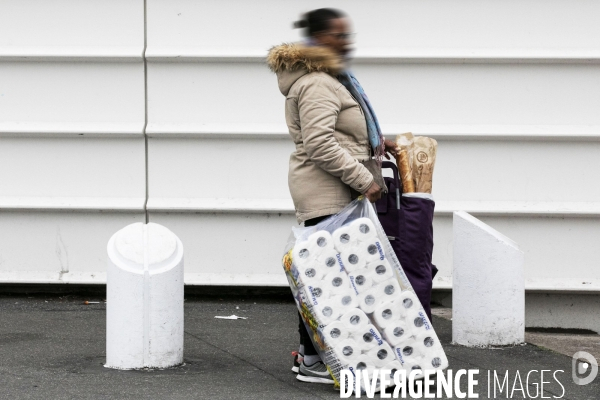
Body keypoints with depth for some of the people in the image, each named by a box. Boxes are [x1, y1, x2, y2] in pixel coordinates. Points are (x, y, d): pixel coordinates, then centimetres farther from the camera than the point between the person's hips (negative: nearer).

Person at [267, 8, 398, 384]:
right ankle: (313, 361, -10)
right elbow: (320, 144, -23)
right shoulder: (317, 84, -15)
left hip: (337, 191, 11)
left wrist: (375, 143, 20)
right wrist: (364, 179, -20)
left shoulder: (333, 77, 20)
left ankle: (308, 352, 16)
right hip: (325, 192, -11)